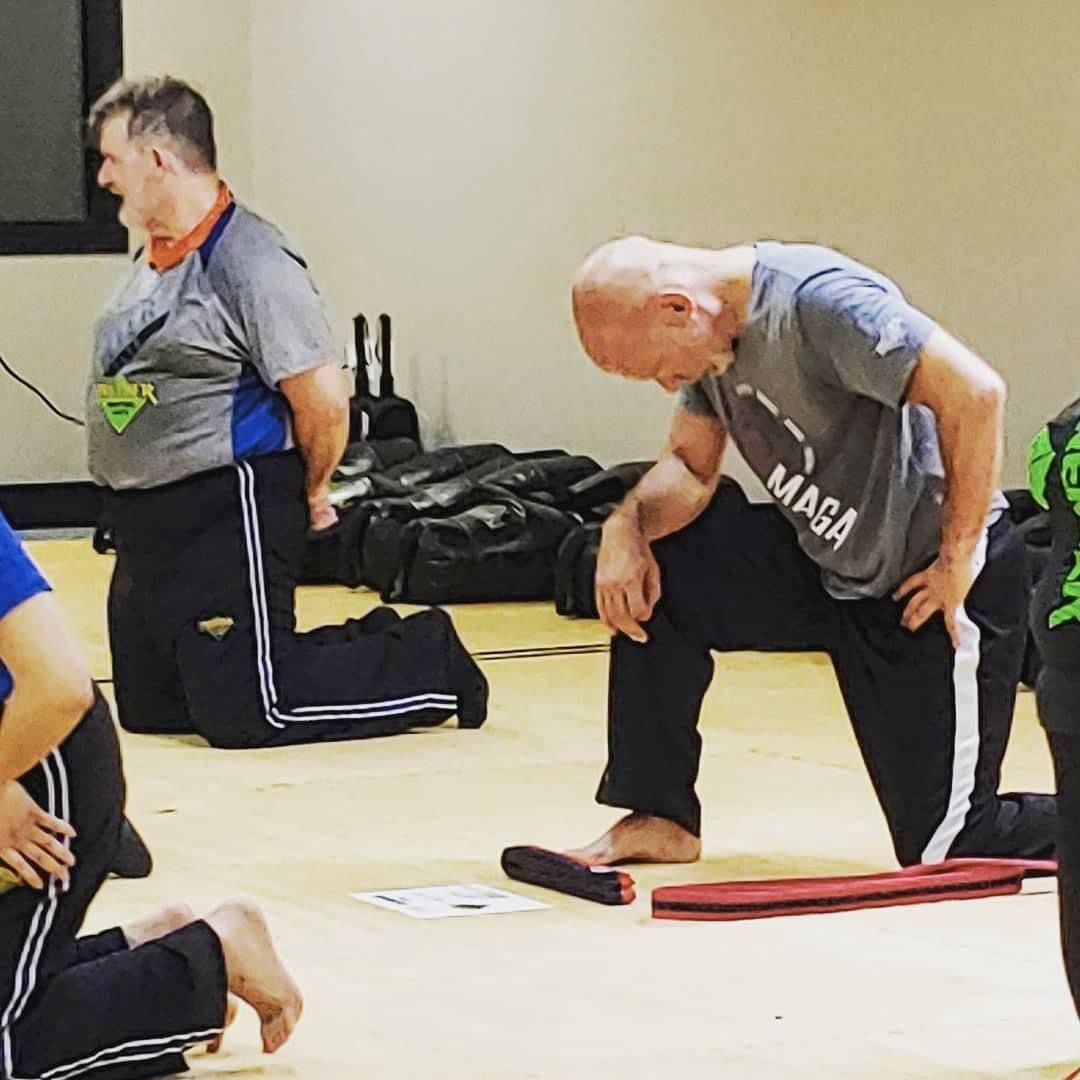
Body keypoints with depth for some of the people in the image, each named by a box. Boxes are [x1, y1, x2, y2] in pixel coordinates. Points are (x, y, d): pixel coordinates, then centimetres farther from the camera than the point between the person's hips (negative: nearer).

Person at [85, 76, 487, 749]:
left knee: (245, 713, -13)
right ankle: (369, 648, 22)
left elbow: (324, 400, -19)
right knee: (147, 708, 14)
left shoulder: (250, 262, -17)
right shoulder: (156, 257, 12)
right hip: (147, 523, 10)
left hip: (230, 518, -10)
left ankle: (428, 665, 6)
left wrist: (309, 494, -3)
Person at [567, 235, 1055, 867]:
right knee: (649, 572, 2)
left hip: (926, 584, -9)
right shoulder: (711, 332, 0)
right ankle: (661, 821, 11)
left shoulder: (819, 301, -27)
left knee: (946, 850, -7)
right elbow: (690, 466, 7)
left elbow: (976, 393, -33)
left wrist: (957, 562, -26)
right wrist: (627, 525, -15)